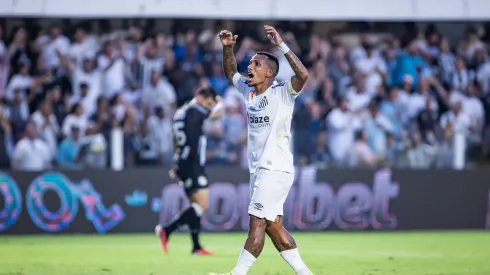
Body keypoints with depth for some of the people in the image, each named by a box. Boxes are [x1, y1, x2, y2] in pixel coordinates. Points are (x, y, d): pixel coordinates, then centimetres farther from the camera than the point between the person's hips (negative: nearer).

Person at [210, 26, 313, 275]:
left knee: (257, 223, -9)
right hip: (258, 169, 8)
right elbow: (230, 73, 27)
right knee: (272, 225, 8)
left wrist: (281, 45, -30)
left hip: (277, 169, -8)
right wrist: (228, 47, 10)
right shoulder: (248, 91, 11)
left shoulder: (281, 93, -10)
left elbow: (303, 75, -28)